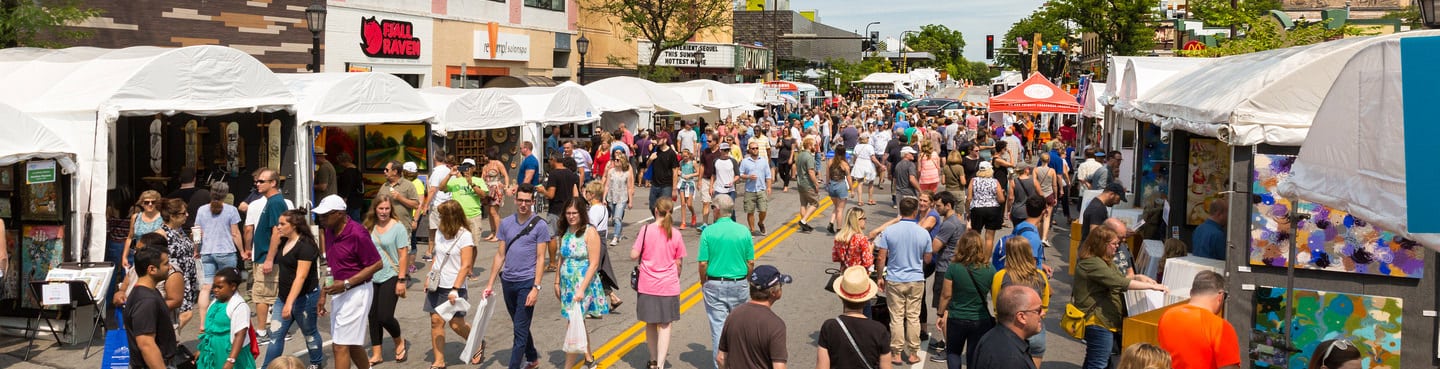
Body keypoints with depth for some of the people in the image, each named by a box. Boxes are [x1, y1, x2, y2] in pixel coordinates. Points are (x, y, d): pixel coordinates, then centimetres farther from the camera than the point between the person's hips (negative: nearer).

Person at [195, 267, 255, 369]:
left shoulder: (239, 306, -18)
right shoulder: (215, 302, 8)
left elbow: (240, 335, -23)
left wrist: (231, 361, -29)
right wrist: (201, 350, 22)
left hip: (228, 356, -9)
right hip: (212, 355, 9)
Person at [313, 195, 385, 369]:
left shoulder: (357, 233, -21)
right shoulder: (329, 231, 4)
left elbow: (376, 264, -18)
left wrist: (346, 283, -21)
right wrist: (324, 294, 15)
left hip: (356, 293, -8)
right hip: (339, 292, 8)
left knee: (341, 346, -7)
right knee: (351, 344, 19)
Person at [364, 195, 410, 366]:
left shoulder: (398, 227, -8)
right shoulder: (369, 227, 4)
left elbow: (403, 255, -9)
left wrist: (401, 280, -13)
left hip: (390, 277, -5)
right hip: (371, 278, 5)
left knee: (385, 316, -9)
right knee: (373, 317, 9)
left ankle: (399, 343, 20)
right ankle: (376, 354, 22)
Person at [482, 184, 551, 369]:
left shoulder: (540, 226, -6)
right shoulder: (506, 223, 7)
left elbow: (540, 258, -8)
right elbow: (500, 255, 10)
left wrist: (536, 288, -14)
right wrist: (490, 284, 8)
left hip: (527, 282, -5)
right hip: (508, 281, 6)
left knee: (520, 330, -4)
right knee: (520, 326, 19)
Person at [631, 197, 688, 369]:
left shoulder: (646, 230, -10)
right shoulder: (675, 234, -5)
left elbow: (634, 255, -9)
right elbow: (679, 262, 1)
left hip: (648, 286, 0)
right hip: (669, 286, 0)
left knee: (650, 324, 16)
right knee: (665, 325, 5)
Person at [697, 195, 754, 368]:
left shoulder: (708, 232, -9)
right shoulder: (744, 231, -3)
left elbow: (703, 263, -9)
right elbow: (751, 262, 0)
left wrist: (703, 283, 6)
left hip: (715, 285, -2)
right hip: (738, 285, 2)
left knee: (718, 327, 4)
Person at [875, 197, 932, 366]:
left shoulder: (889, 231, -9)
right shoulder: (924, 233, -6)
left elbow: (882, 258, -7)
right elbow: (927, 260, 4)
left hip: (894, 280, 0)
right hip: (916, 280, 1)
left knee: (896, 318, 6)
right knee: (913, 317, 9)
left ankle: (897, 353, 12)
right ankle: (913, 353, 15)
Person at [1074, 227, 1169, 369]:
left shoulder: (1105, 261, 15)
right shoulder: (1092, 263, -19)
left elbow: (1119, 277, 23)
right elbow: (1119, 282, -25)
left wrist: (1138, 278, 3)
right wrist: (1151, 286, -22)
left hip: (1106, 319, 11)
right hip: (1097, 321, -11)